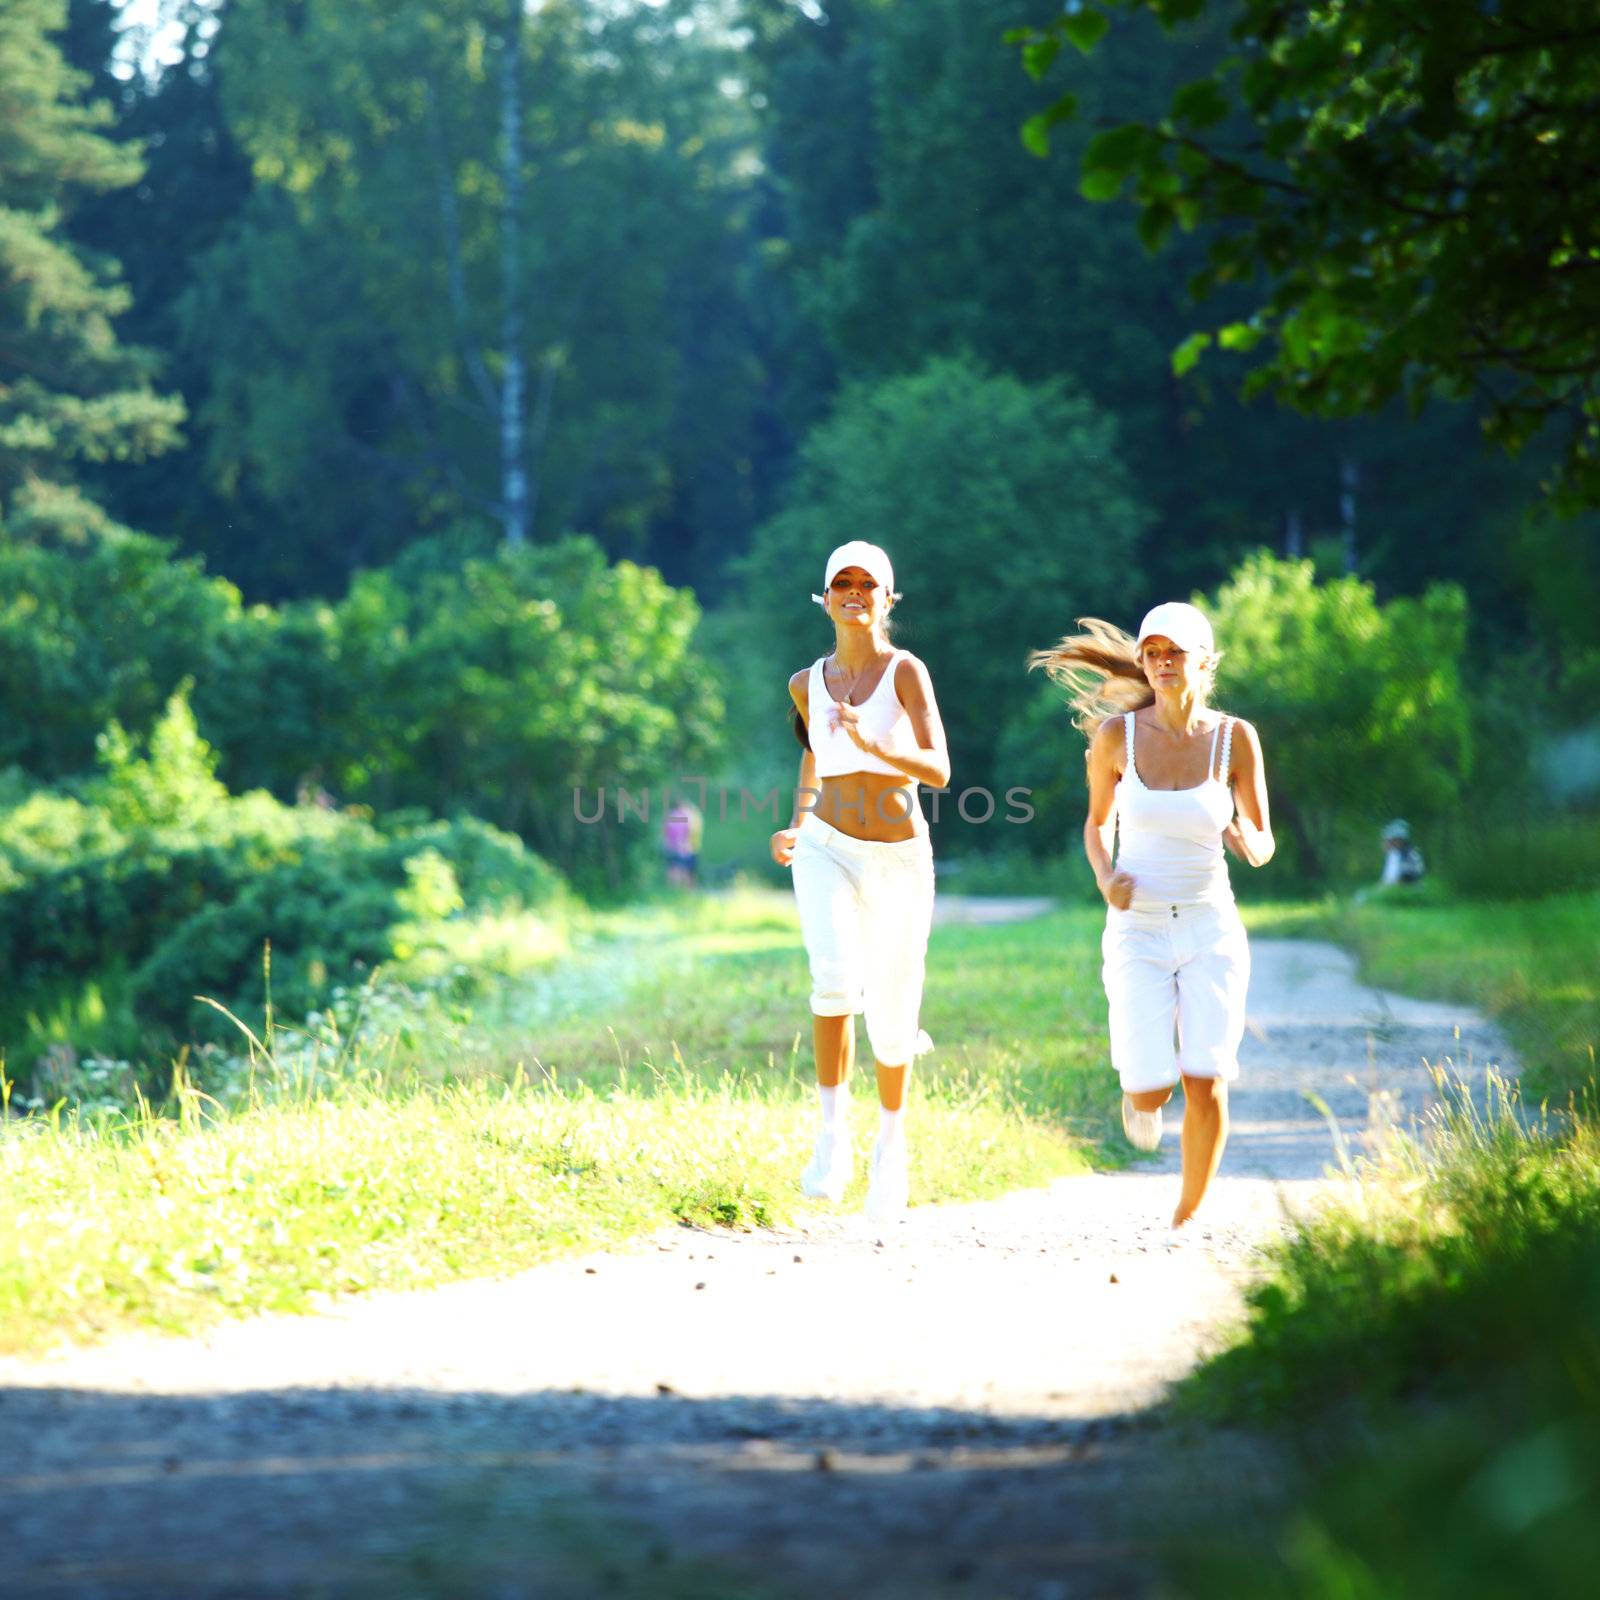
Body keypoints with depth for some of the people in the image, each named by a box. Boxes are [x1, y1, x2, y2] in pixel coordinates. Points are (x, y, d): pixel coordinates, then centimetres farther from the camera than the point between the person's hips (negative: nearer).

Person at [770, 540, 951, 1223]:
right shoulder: (808, 684, 4)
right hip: (828, 853, 1)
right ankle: (832, 1136, -19)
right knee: (836, 980, -27)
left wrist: (872, 745, -31)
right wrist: (795, 827, 12)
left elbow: (939, 771, -16)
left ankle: (891, 1143, 34)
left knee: (891, 1023, 7)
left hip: (899, 862, -1)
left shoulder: (907, 671, -8)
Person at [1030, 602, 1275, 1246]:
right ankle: (1140, 1092, 28)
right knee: (1152, 1093, -12)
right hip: (1138, 933, 0)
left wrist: (1246, 840, -21)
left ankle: (1186, 1217, 11)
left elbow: (1263, 847, 3)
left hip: (1211, 931, 0)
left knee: (1205, 1085, -12)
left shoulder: (1234, 738, -5)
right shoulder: (1117, 734, -5)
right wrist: (1106, 877, -9)